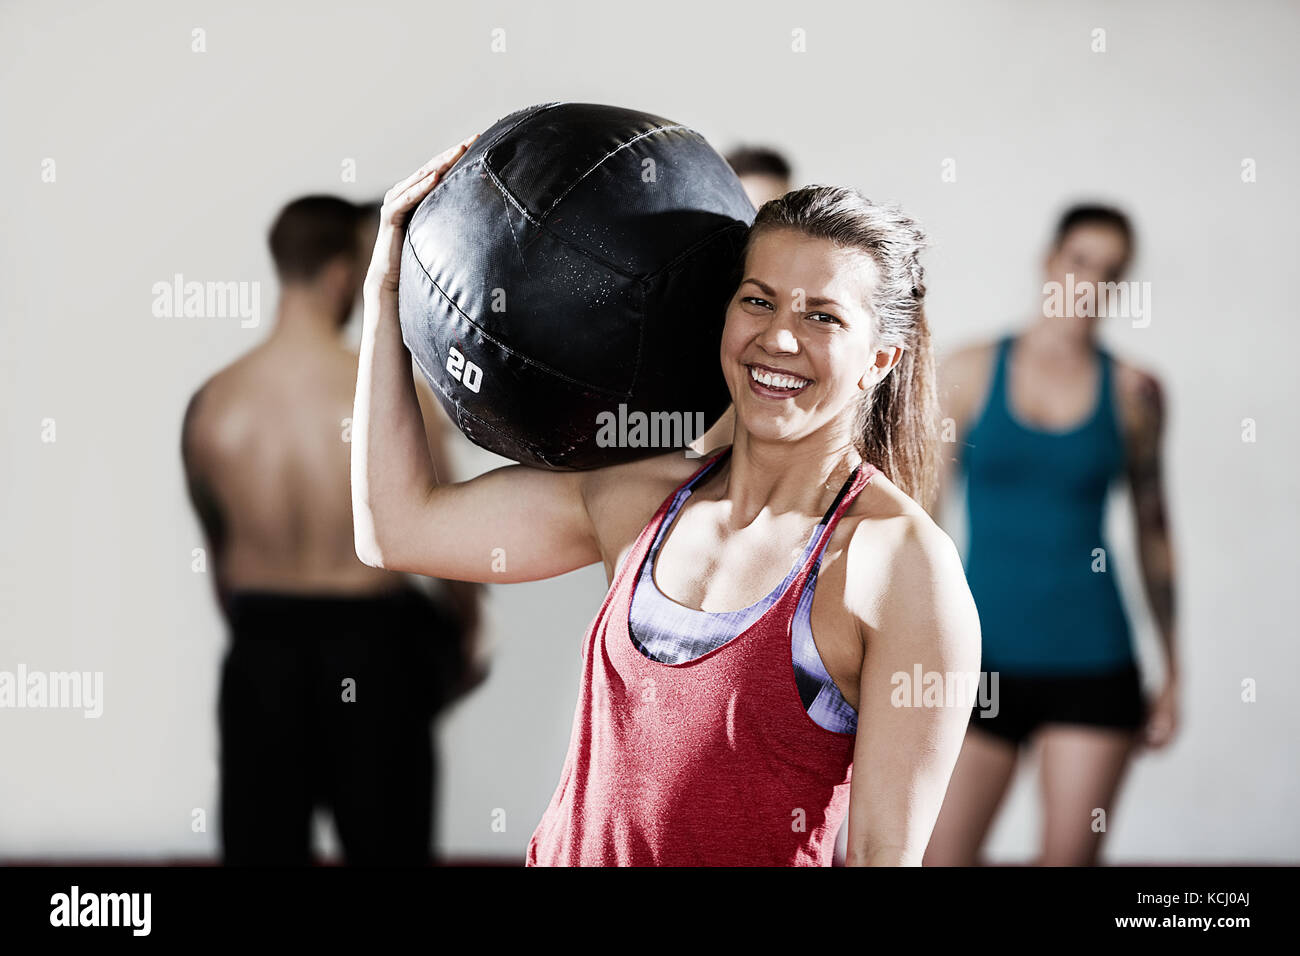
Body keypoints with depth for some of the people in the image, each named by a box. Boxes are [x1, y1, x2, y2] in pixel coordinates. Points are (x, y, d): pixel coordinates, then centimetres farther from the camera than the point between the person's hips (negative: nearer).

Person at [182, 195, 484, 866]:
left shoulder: (211, 405, -4)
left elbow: (217, 550, 9)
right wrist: (466, 637, 12)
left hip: (262, 643, 3)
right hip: (368, 646, -3)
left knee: (261, 844, 9)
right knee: (384, 841, 10)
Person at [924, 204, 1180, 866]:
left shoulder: (1132, 390, 3)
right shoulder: (969, 372, 1)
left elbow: (1152, 530, 10)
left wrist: (1171, 674, 11)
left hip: (1091, 663, 0)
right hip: (984, 658, 0)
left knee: (1070, 858, 0)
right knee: (942, 856, -2)